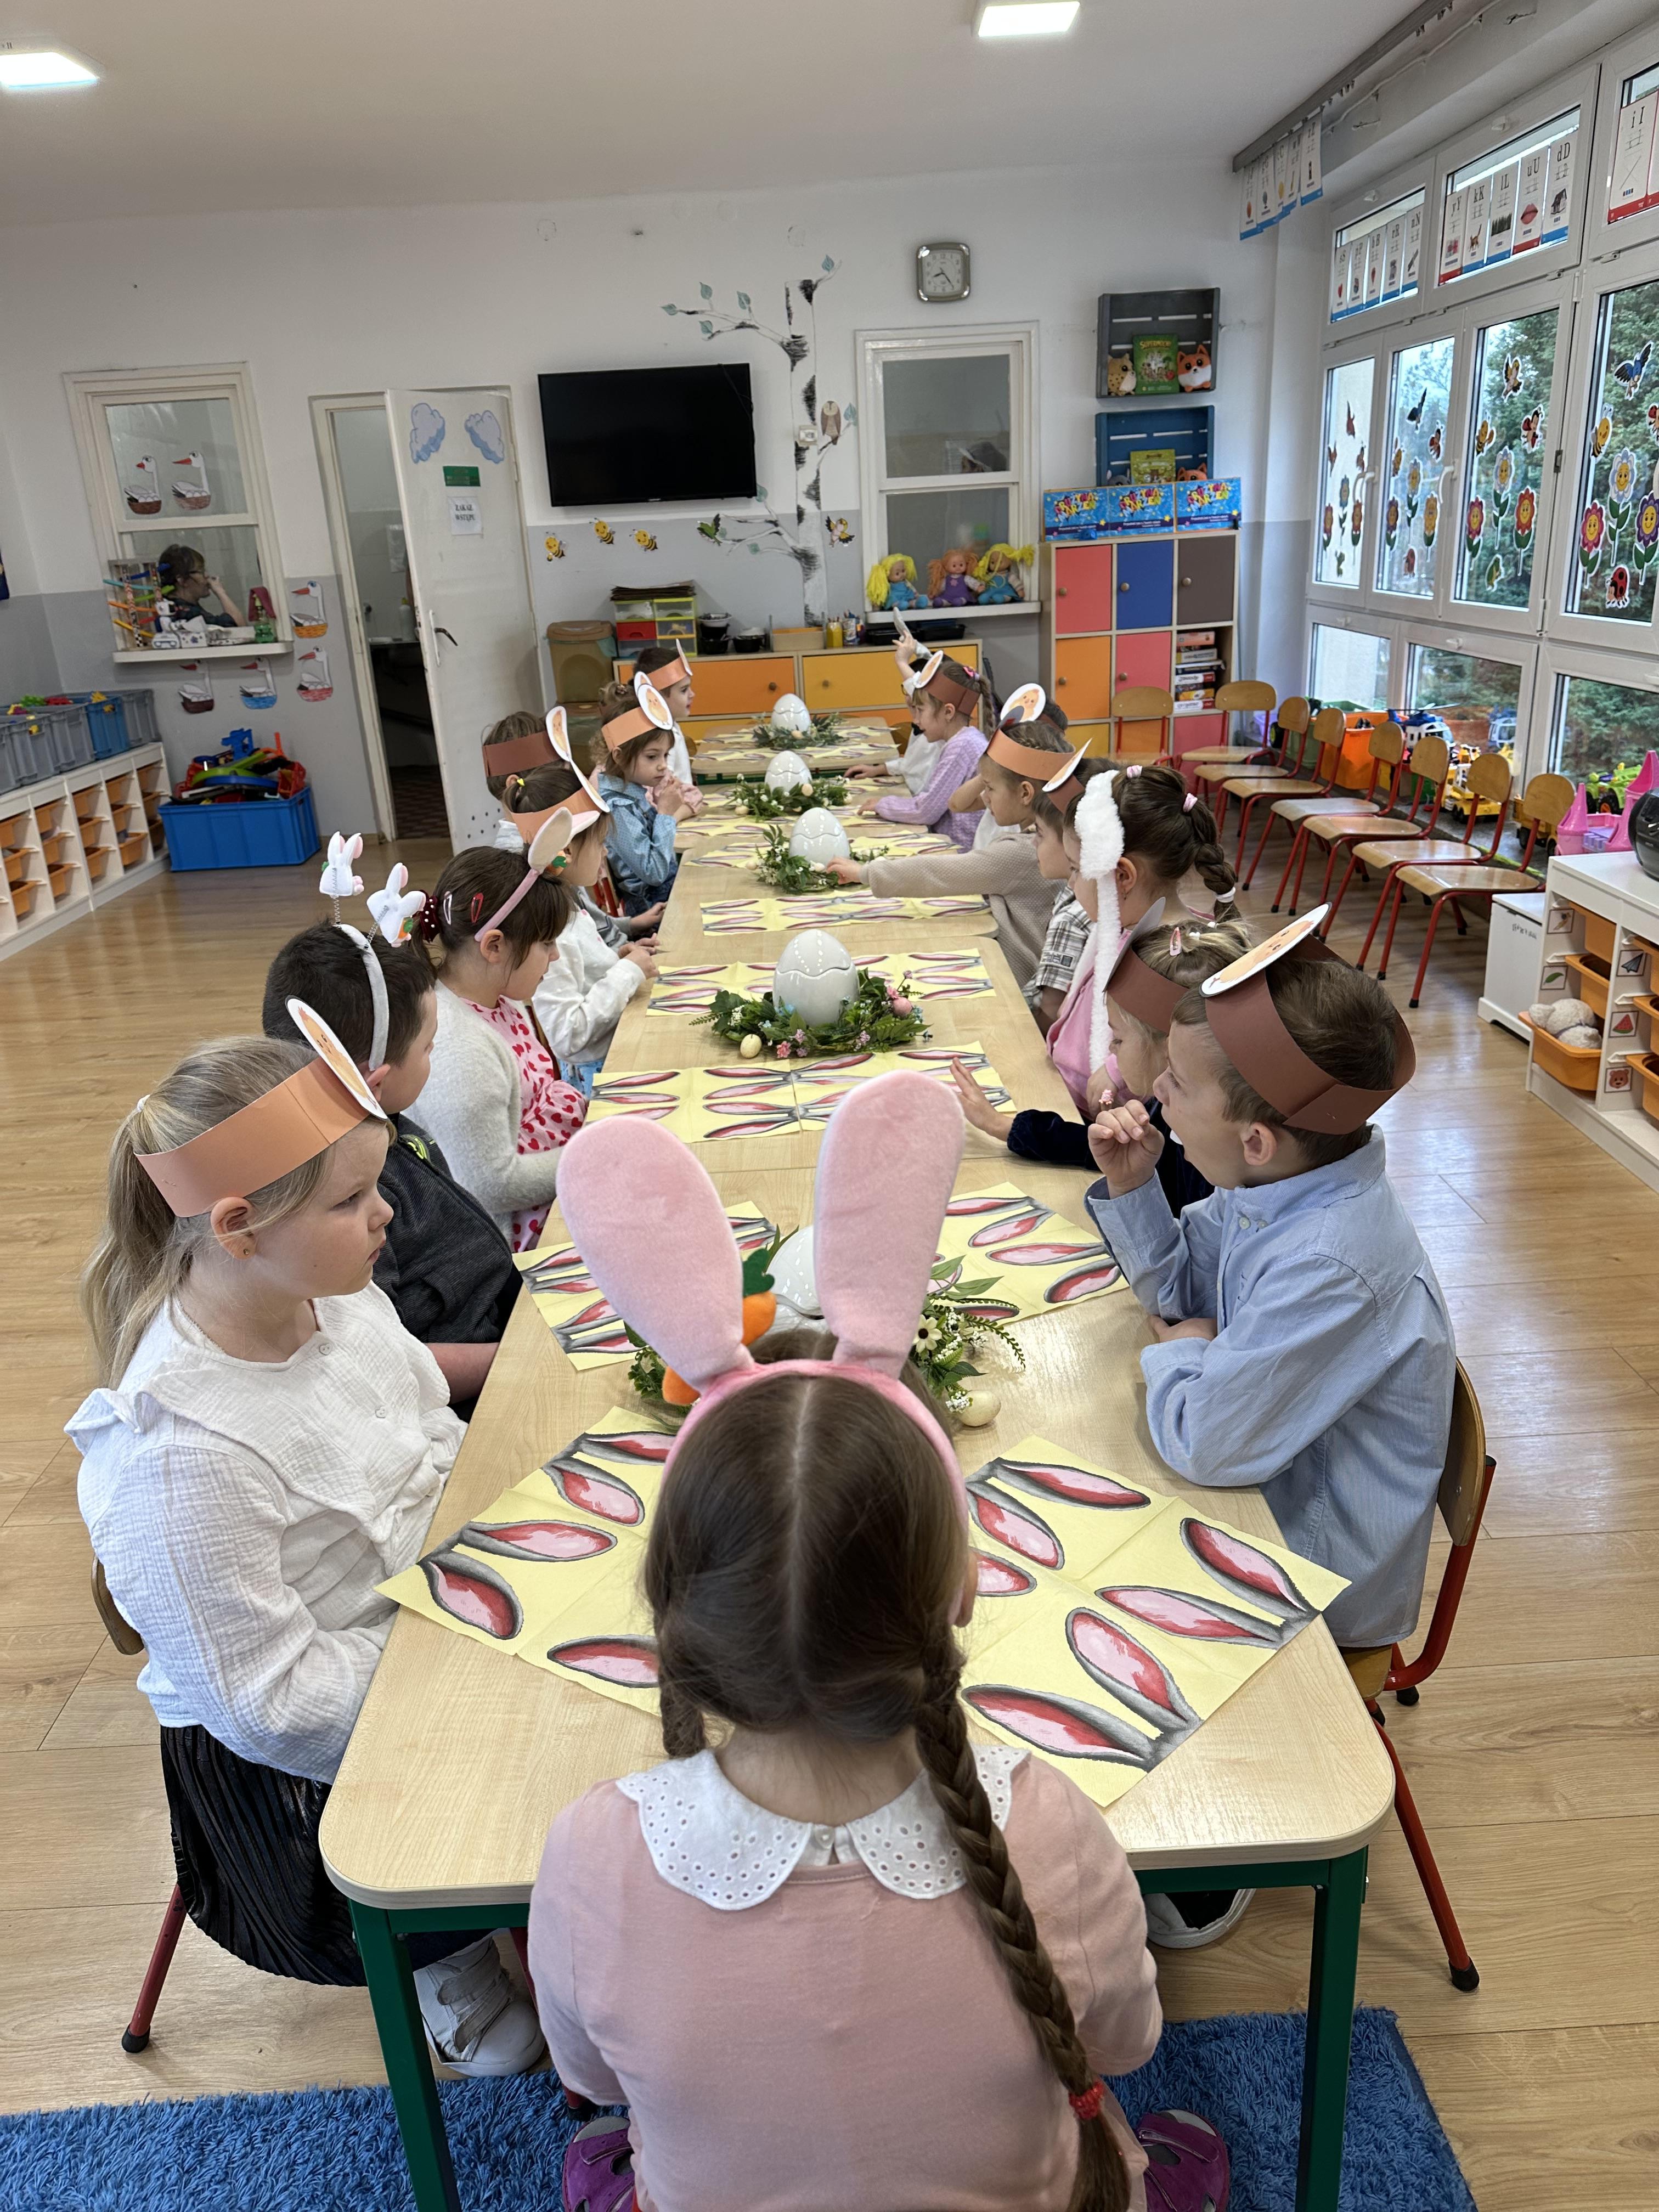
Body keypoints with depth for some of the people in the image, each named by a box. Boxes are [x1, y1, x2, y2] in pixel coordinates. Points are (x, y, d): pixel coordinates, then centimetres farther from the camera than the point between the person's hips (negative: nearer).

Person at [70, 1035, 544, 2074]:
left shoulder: (337, 1296, -10)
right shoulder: (180, 1460, -32)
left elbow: (437, 1441, 8)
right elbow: (274, 1703, -24)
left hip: (424, 1625, 7)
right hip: (297, 1771, -7)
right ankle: (438, 1954, 23)